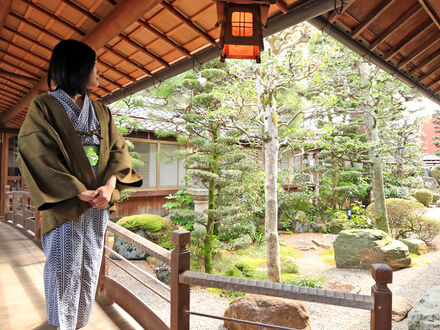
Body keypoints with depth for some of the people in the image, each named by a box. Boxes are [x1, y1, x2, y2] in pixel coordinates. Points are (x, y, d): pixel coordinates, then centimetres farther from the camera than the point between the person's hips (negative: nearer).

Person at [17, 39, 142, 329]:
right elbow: (39, 157, -11)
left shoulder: (101, 112, 14)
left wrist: (109, 185, -11)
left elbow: (118, 149, 6)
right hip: (66, 204, -4)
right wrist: (80, 192, -18)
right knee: (64, 270, 3)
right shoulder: (45, 107, -1)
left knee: (90, 270, 11)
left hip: (99, 202, 5)